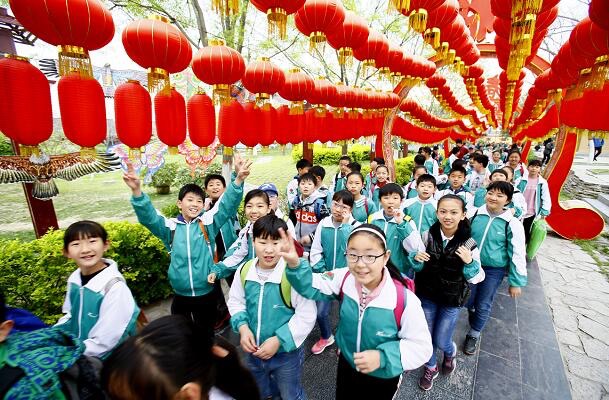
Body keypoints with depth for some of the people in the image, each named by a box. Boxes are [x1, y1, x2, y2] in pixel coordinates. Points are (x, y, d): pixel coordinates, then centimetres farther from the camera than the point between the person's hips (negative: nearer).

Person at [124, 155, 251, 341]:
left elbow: (227, 205, -16)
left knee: (206, 335, 19)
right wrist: (137, 191, -31)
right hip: (180, 297, 2)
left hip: (207, 295, -1)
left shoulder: (208, 222, -6)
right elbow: (148, 217, -13)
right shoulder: (170, 226, -3)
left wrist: (238, 180, -32)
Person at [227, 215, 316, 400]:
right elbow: (235, 302, 4)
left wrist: (279, 340, -23)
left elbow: (306, 316, -21)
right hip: (253, 352, 5)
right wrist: (242, 327, -12)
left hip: (286, 352, -5)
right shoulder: (244, 271, -11)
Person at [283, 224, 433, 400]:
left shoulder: (404, 299, -31)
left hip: (383, 377, -3)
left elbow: (421, 347, -20)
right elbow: (311, 285, -16)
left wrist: (383, 357, -31)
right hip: (346, 366, 4)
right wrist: (295, 265, -35)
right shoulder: (344, 278, -18)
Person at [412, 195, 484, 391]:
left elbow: (476, 278, -7)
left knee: (441, 341, 10)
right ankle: (431, 368, 45)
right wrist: (417, 259, -21)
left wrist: (470, 263, -26)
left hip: (452, 300, -1)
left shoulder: (469, 243, -16)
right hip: (427, 295, 2)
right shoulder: (427, 236, -13)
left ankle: (450, 352, 47)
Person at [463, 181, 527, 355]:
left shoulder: (512, 224, -12)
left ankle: (474, 334, 34)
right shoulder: (474, 214, -7)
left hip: (494, 271, -2)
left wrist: (516, 282, -4)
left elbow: (517, 254, -7)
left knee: (483, 305, 10)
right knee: (467, 300, 10)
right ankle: (473, 310, 47)